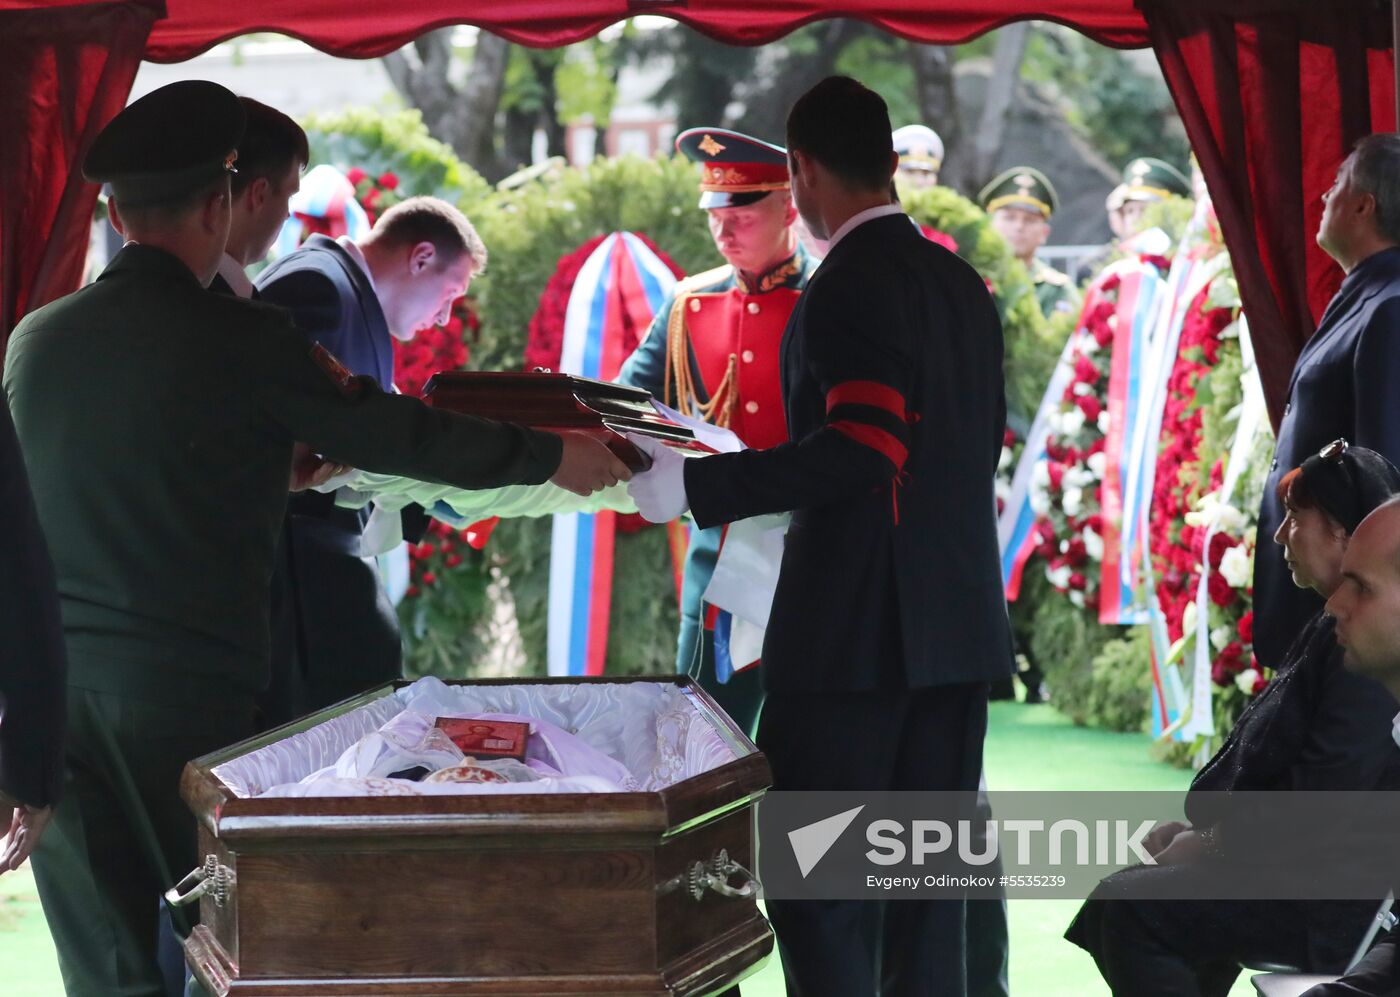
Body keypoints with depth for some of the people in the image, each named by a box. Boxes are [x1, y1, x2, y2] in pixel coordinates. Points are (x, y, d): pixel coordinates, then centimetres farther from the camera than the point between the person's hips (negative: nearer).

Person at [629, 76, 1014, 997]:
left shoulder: (848, 289, -13)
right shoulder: (962, 284, 13)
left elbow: (861, 447, -24)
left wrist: (697, 487, -21)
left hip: (854, 628, -8)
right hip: (958, 626, 8)